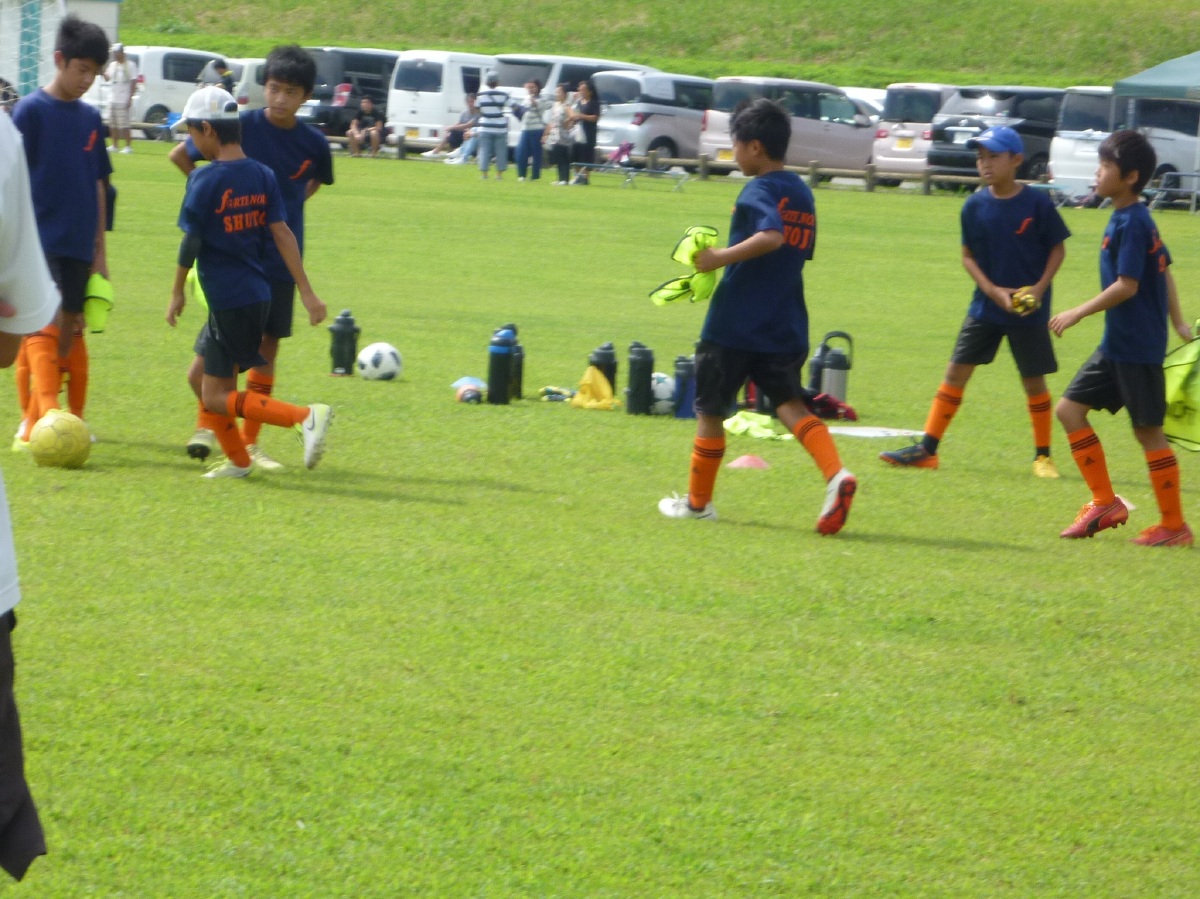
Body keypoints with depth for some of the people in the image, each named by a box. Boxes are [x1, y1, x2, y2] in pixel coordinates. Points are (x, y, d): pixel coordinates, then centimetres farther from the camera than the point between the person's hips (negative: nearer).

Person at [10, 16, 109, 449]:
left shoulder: (90, 118, 12)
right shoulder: (31, 111, -5)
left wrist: (99, 250, 18)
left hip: (77, 246, 6)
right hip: (41, 241, -6)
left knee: (65, 337, 7)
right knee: (44, 329, -18)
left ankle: (32, 428, 16)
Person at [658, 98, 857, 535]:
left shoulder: (759, 191, -13)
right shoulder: (802, 194, 13)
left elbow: (771, 236, -31)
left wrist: (722, 257, -26)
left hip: (734, 326, -7)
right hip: (785, 329, 7)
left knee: (709, 410, 8)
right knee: (790, 404, 2)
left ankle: (697, 501, 20)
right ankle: (836, 475, -23)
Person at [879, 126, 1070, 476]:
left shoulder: (1038, 204, -10)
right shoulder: (975, 206, -3)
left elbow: (1057, 249, 0)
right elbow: (968, 255, 3)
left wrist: (1040, 286, -13)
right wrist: (993, 290, -11)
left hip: (1028, 311, -2)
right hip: (986, 304, 2)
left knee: (1034, 381, 5)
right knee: (956, 372, 0)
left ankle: (1043, 456, 19)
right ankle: (927, 449, 3)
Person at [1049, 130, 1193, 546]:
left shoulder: (1131, 224, -18)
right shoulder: (1136, 219, 11)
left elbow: (1127, 286, -22)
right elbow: (1164, 272, 18)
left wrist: (1079, 313, -18)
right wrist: (1178, 323, 23)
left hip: (1137, 349, -10)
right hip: (1116, 345, 10)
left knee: (1148, 431, -2)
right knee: (1070, 408, 9)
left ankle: (1174, 526, 7)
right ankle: (1105, 503, 12)